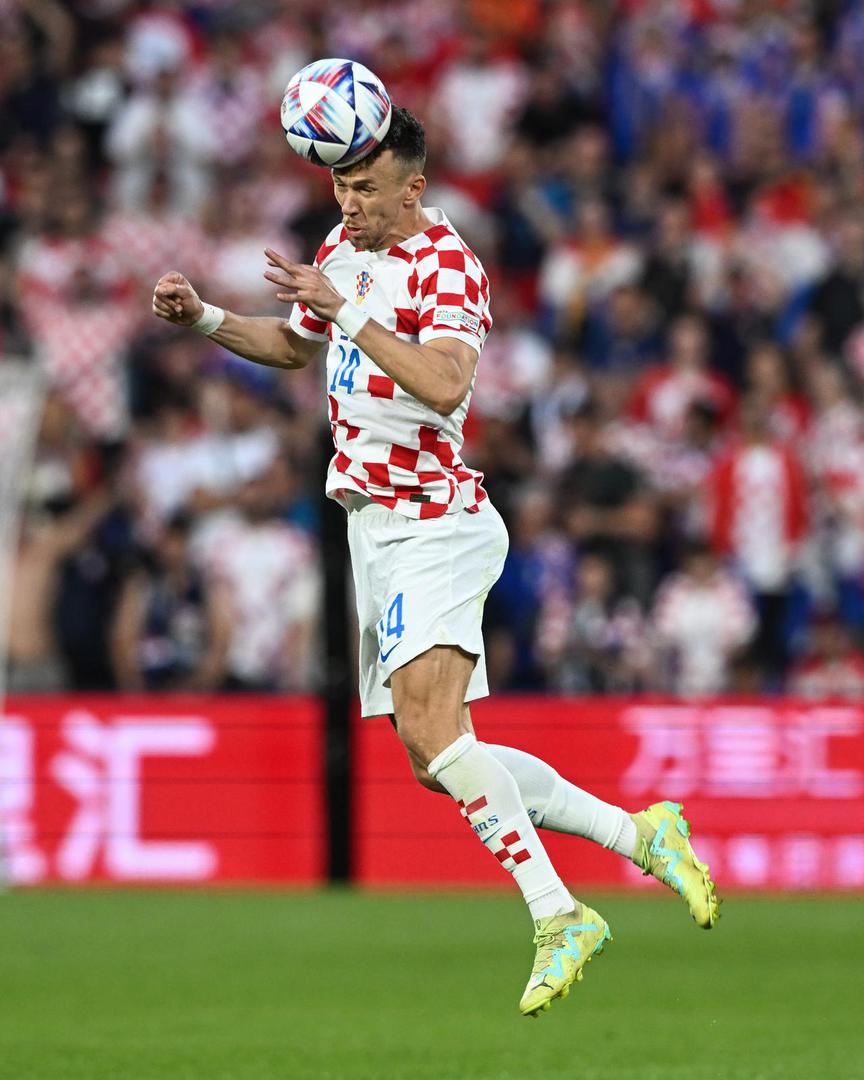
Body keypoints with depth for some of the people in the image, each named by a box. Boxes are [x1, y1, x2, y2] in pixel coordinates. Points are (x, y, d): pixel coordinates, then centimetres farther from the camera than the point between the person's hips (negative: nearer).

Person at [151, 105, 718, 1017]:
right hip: (376, 527, 9)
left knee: (429, 728, -27)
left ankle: (558, 916, -28)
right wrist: (203, 318, 17)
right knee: (438, 763, 6)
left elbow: (445, 385, -31)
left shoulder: (445, 266, -13)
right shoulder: (342, 249, 14)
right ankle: (638, 834, 14)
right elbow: (295, 345, 32)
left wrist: (348, 311, -32)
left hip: (432, 524, -9)